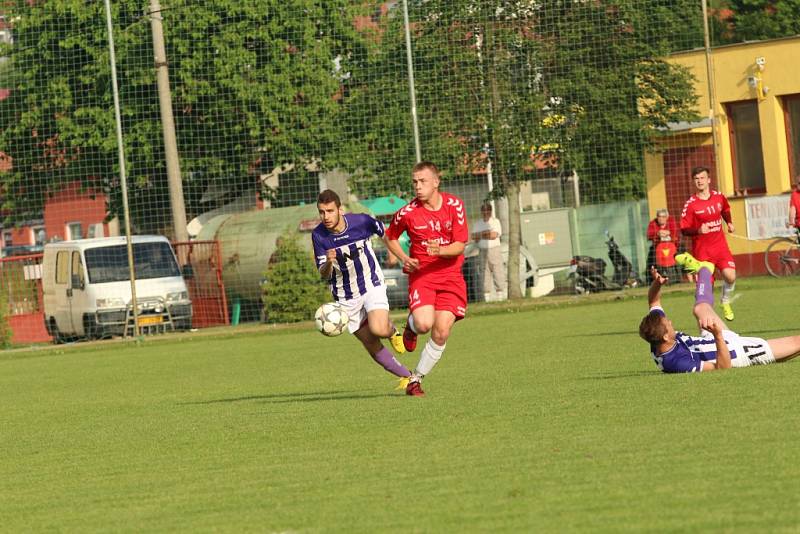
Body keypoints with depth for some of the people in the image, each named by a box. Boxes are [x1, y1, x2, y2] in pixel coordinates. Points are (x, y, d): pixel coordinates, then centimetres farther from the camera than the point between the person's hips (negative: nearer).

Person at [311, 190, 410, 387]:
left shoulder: (361, 221, -18)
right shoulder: (318, 235, -15)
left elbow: (383, 232, 6)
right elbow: (324, 275, -13)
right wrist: (328, 262, -33)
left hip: (372, 286, -2)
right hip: (346, 298, 2)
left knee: (378, 330, -27)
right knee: (373, 348, 3)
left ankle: (392, 330, 9)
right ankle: (407, 376, 22)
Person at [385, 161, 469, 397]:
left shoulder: (454, 205, -5)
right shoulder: (408, 212, -7)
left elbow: (460, 246, -7)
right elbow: (390, 237, 12)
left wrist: (440, 250, -27)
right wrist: (404, 259, -5)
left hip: (450, 275, 1)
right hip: (422, 274, -1)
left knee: (441, 333, -8)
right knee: (424, 323, -25)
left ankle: (416, 378, 8)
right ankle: (411, 326, 13)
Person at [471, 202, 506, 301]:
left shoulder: (495, 221, 5)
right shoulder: (478, 224, 16)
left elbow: (494, 235, -8)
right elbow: (473, 237, 4)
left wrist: (481, 235, -3)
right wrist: (487, 234, -9)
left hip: (494, 249, -3)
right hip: (482, 251, 3)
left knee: (498, 272, -7)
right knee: (484, 273, 0)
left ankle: (500, 295, -6)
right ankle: (487, 296, 3)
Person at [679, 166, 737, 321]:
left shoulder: (719, 197, 4)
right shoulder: (690, 204, -9)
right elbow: (684, 230, -8)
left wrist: (729, 223, 12)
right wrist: (698, 230, -26)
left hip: (720, 245, 2)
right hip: (701, 249, -2)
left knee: (730, 276, -16)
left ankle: (725, 302, 13)